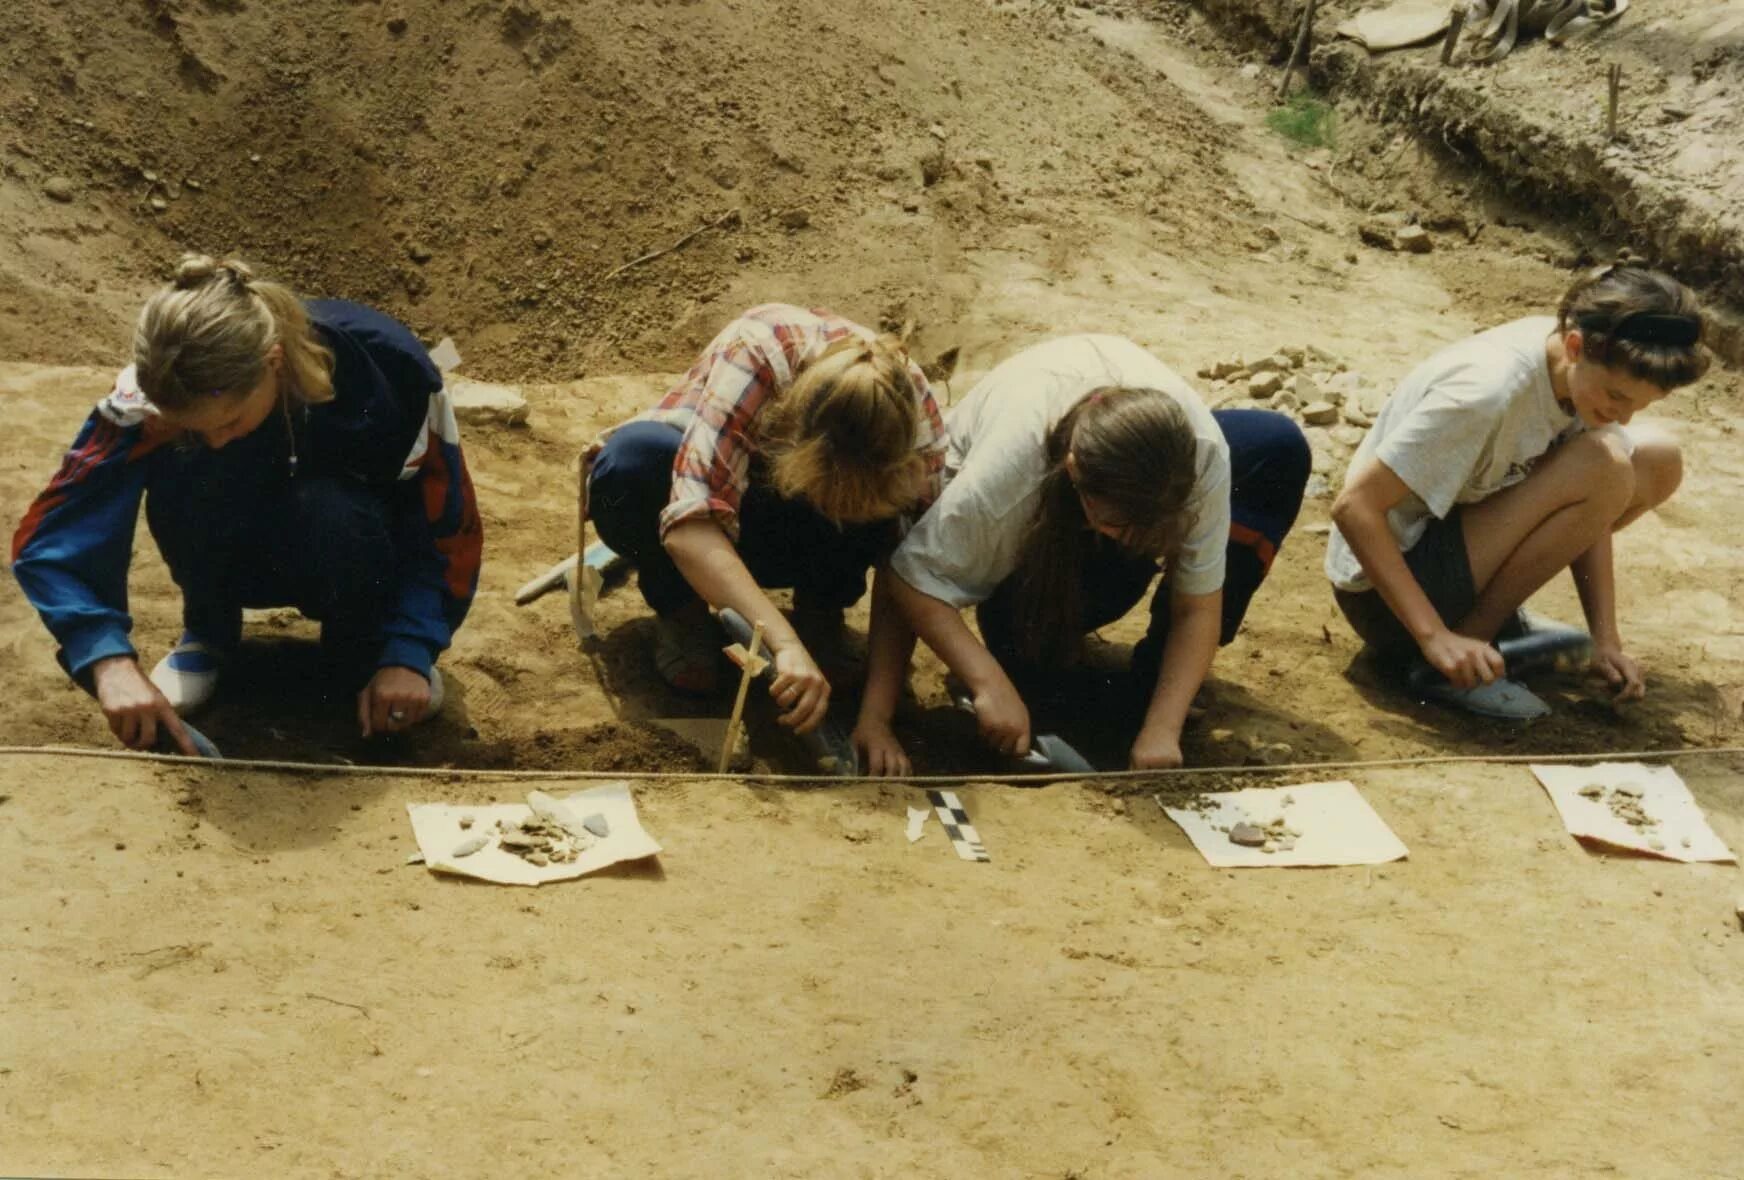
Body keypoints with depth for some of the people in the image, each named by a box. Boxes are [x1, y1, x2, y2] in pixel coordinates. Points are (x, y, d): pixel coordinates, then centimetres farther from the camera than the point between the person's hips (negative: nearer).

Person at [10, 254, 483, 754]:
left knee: (330, 512, -37)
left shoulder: (386, 366, -32)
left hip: (353, 561, -1)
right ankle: (207, 634, -2)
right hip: (241, 555, 2)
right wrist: (111, 662, -45)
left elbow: (448, 525, -21)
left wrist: (408, 652, -31)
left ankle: (368, 642, -5)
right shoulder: (163, 389, -30)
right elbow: (50, 537, -30)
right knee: (184, 478, -32)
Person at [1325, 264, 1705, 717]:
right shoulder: (1490, 389, -31)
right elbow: (1354, 508, -31)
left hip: (1453, 533, 8)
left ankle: (1495, 608, 8)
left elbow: (1587, 512, 2)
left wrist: (1605, 638, -7)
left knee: (1658, 460, 1)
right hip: (1385, 589, -8)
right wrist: (1434, 636, -32)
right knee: (1604, 467, -25)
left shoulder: (1583, 369, -7)